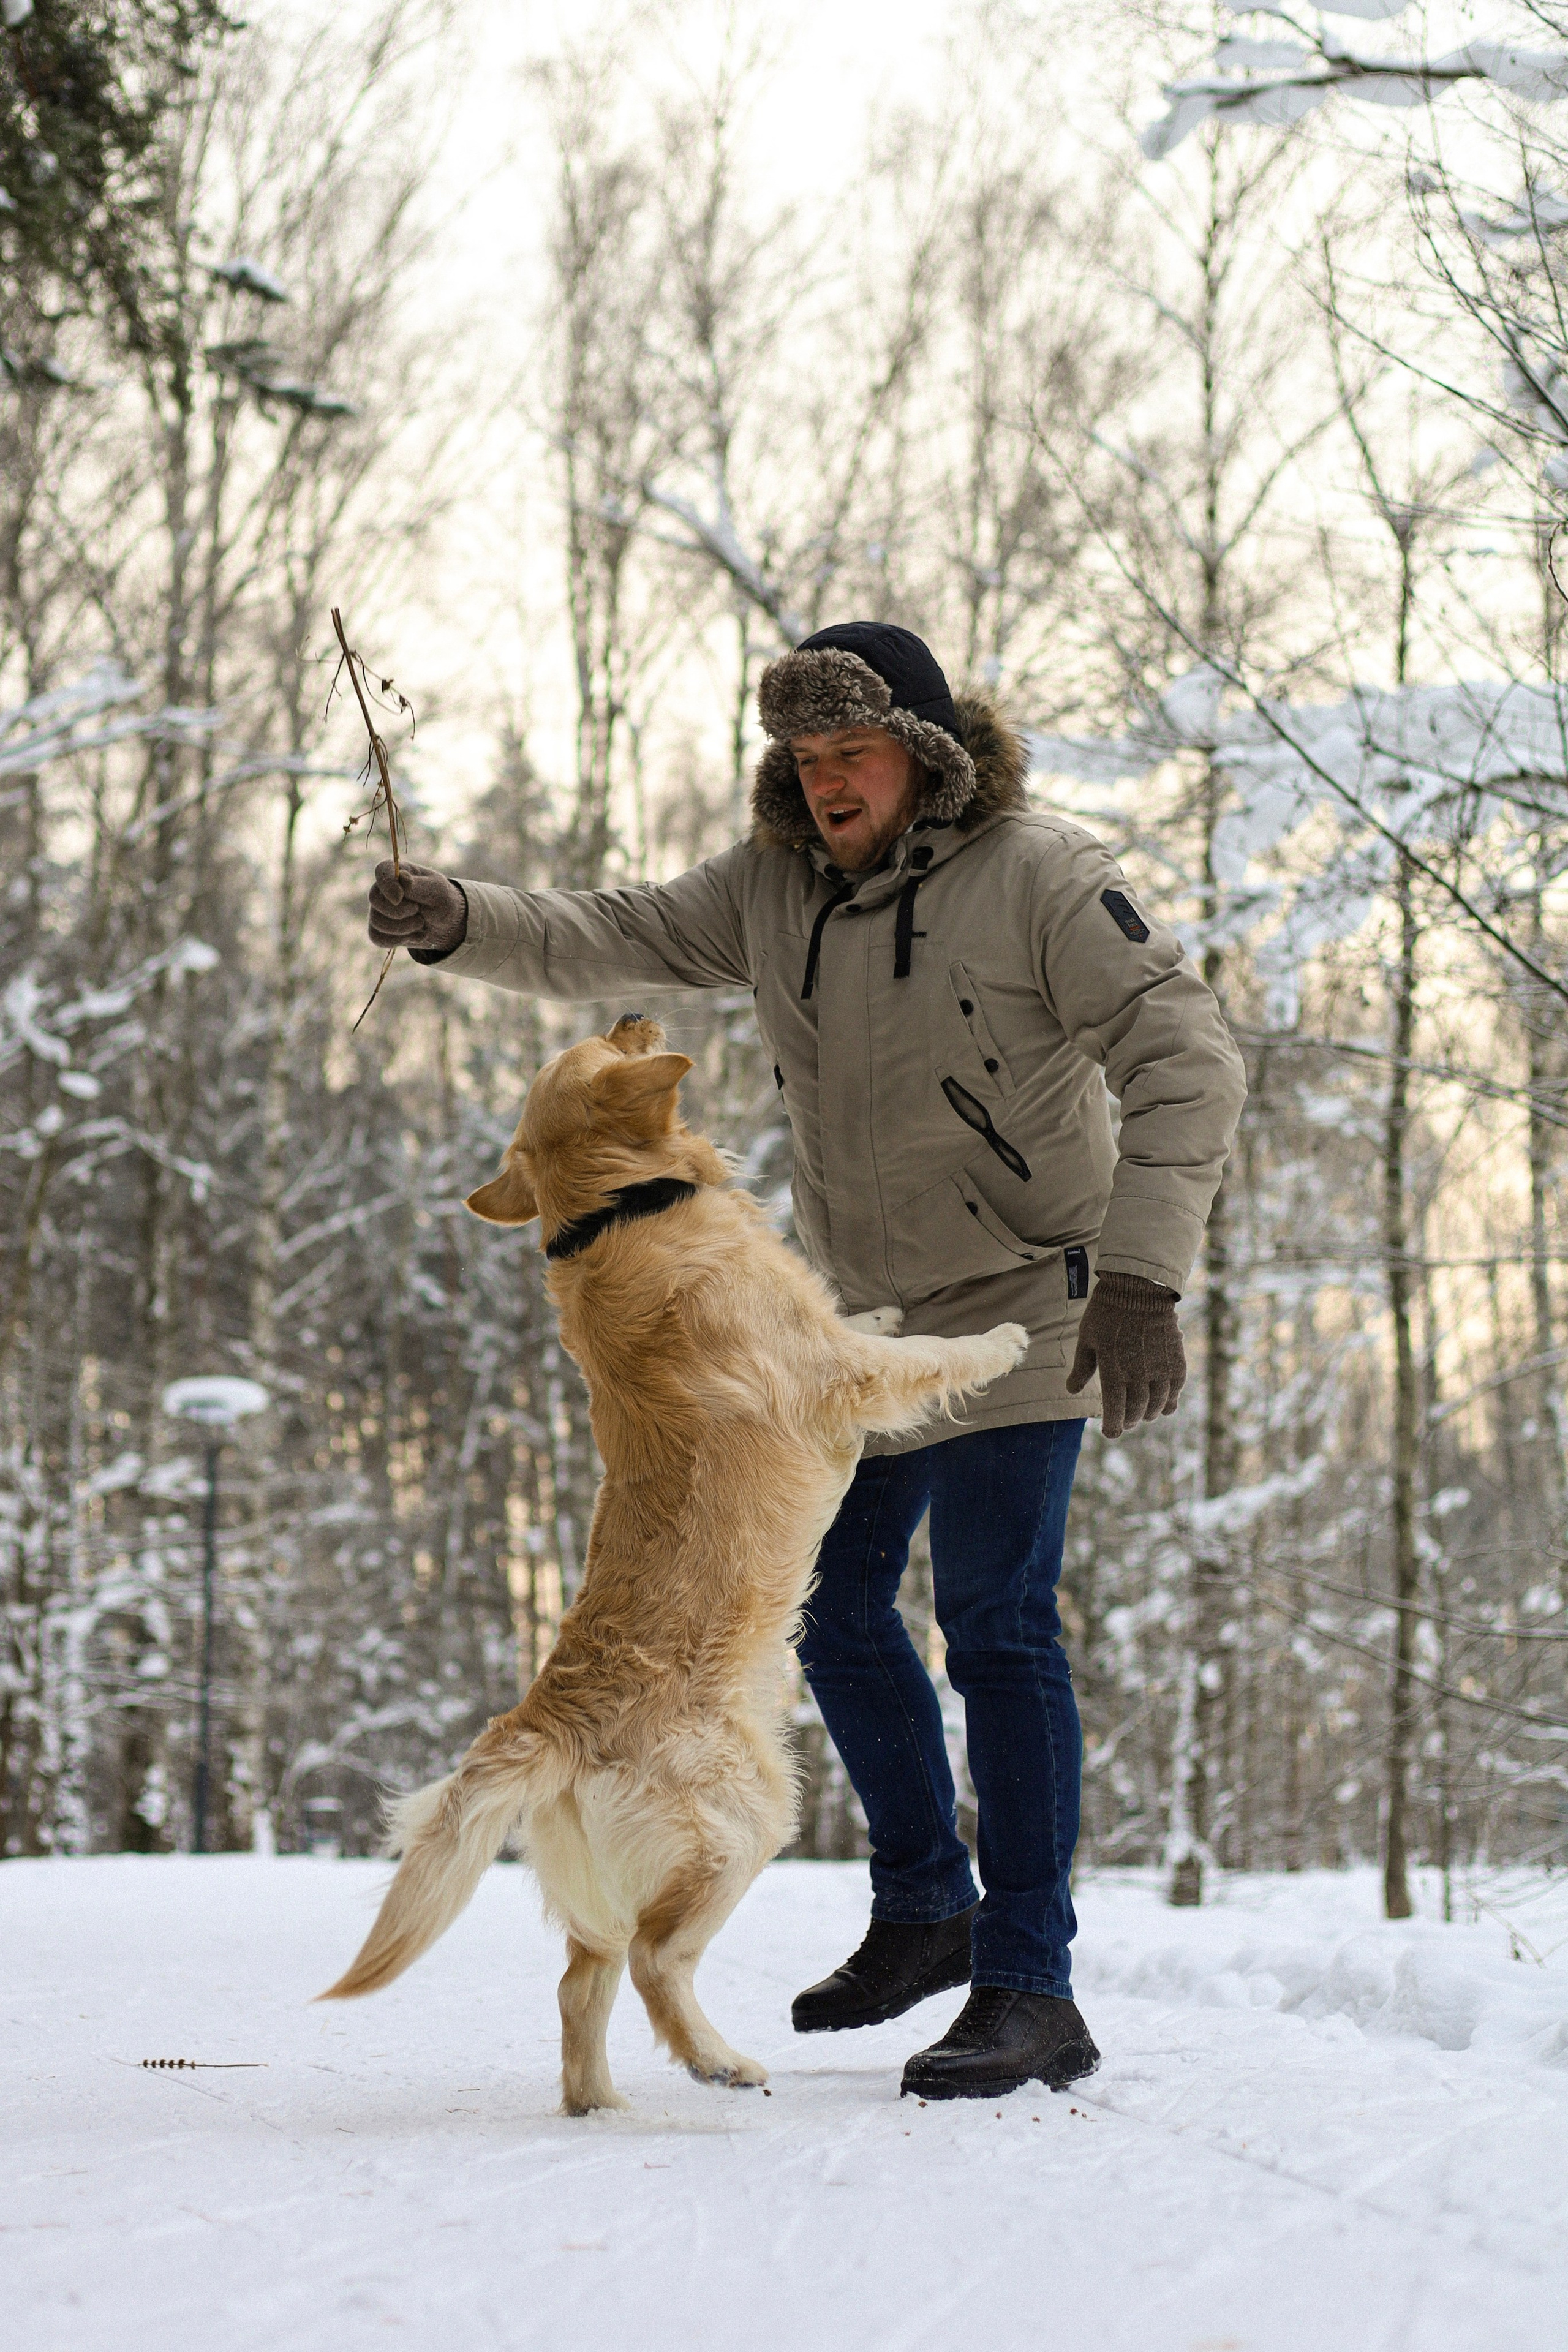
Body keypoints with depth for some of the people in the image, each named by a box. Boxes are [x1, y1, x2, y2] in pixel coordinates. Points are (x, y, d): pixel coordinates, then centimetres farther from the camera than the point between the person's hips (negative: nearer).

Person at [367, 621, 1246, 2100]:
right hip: (859, 1314, 7)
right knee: (833, 1605, 14)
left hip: (1017, 1308, -7)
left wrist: (1141, 1274, -31)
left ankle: (1030, 1992, -11)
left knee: (996, 1624, -13)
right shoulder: (772, 891, 2)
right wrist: (459, 923, -18)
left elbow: (1187, 1063, -21)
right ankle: (923, 1909, 32)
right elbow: (606, 942, 3)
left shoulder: (1040, 877, -17)